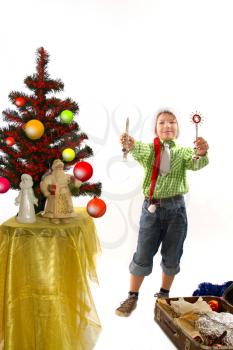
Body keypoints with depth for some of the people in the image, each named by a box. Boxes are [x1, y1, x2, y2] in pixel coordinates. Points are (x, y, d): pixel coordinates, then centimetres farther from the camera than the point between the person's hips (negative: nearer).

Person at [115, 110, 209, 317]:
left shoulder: (183, 152, 4)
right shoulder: (150, 149, 2)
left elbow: (196, 164, -17)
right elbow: (139, 151, -22)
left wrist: (201, 153, -41)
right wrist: (130, 145, -45)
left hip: (176, 208, 1)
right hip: (151, 207, -1)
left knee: (172, 257, 11)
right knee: (143, 256, 3)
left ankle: (164, 295, 32)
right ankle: (132, 297, 20)